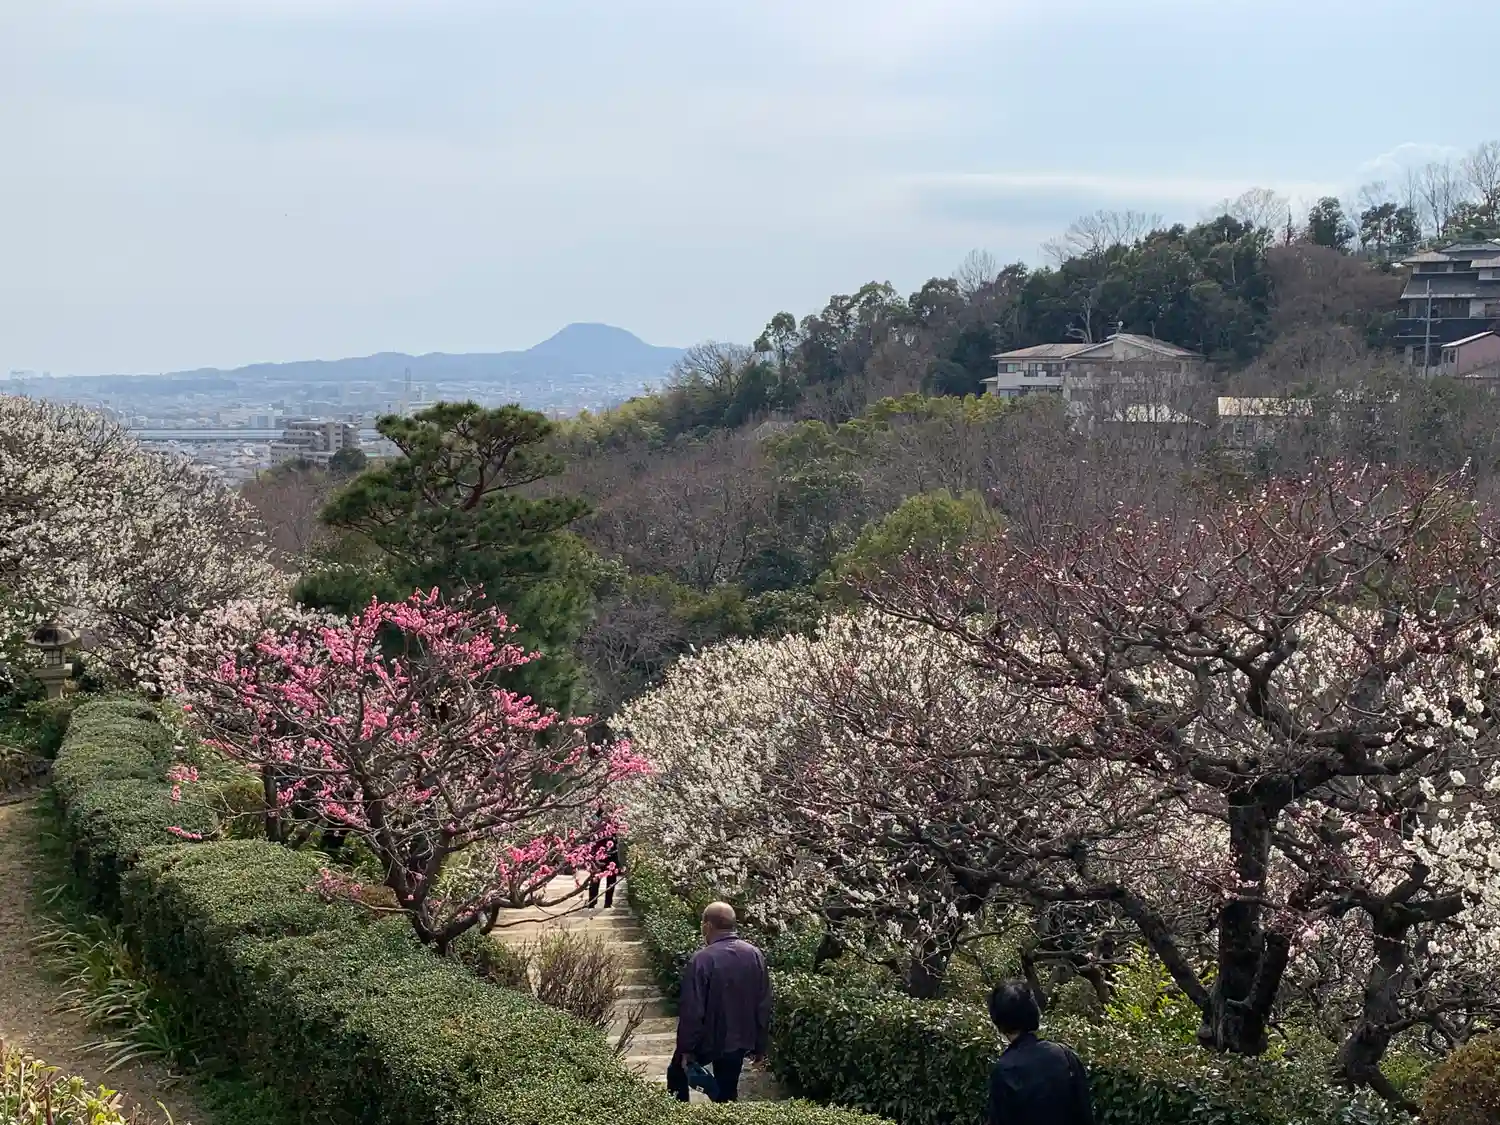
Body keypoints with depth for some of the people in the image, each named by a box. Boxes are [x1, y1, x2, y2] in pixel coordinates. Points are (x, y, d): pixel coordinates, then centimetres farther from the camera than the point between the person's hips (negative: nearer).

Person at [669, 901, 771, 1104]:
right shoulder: (754, 956, -4)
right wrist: (760, 1045, 11)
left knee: (677, 1074, 21)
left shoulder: (702, 960, -21)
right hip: (739, 1040, 4)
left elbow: (692, 1010, -20)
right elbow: (764, 1005, 2)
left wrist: (686, 1049, -9)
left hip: (707, 1040, -4)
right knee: (727, 1095, 14)